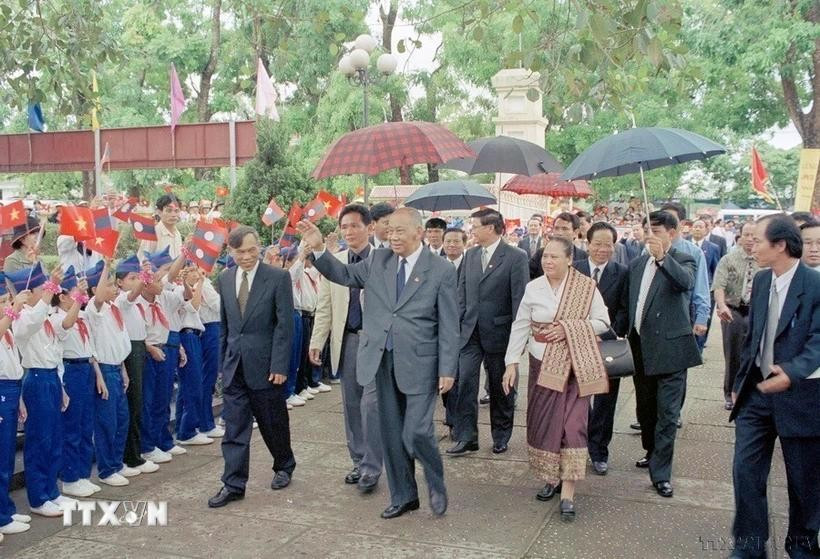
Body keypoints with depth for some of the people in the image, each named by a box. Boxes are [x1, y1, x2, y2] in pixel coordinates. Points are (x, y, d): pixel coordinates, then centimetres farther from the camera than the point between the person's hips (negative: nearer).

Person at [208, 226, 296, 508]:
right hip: (234, 365, 4)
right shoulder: (225, 278, 6)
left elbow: (285, 324, -11)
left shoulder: (278, 277, -10)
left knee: (274, 423, 12)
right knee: (234, 427, 4)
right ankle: (233, 484, 11)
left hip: (265, 364, -4)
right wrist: (223, 362, 13)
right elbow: (224, 324, 13)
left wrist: (279, 366, -15)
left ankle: (284, 466, 35)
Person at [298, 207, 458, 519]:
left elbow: (449, 326, -6)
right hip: (382, 361, 5)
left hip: (419, 364, -4)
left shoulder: (441, 270, -7)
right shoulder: (378, 261, 6)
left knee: (416, 432, -9)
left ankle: (436, 483, 21)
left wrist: (447, 370, -9)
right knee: (391, 434, 12)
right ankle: (403, 497, 29)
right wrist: (318, 249, -3)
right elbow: (344, 275, 13)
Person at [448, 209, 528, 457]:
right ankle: (466, 438, 5)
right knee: (465, 383, -3)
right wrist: (457, 324, 5)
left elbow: (519, 298, -10)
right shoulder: (470, 255, 8)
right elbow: (462, 293, 11)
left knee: (501, 388, 10)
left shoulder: (515, 257, -9)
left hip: (499, 333, -4)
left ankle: (501, 436, 26)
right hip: (470, 332, 4)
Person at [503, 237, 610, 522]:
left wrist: (569, 328, -16)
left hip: (574, 366, -3)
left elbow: (602, 323, -3)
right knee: (542, 421, 8)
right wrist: (512, 362, -3)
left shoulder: (586, 287, -5)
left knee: (572, 424, -7)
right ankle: (552, 477, 27)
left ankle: (568, 493, -5)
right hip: (542, 365, 3)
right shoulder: (533, 287, 1)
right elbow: (520, 326, 3)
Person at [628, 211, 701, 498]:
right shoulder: (637, 264, 11)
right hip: (641, 346, 6)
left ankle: (661, 472, 2)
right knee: (645, 407, 18)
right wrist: (628, 335, 8)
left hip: (670, 347, -6)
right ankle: (652, 453, 38)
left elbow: (686, 282, -29)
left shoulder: (682, 261, -6)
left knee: (667, 412, -4)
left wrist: (662, 257, -43)